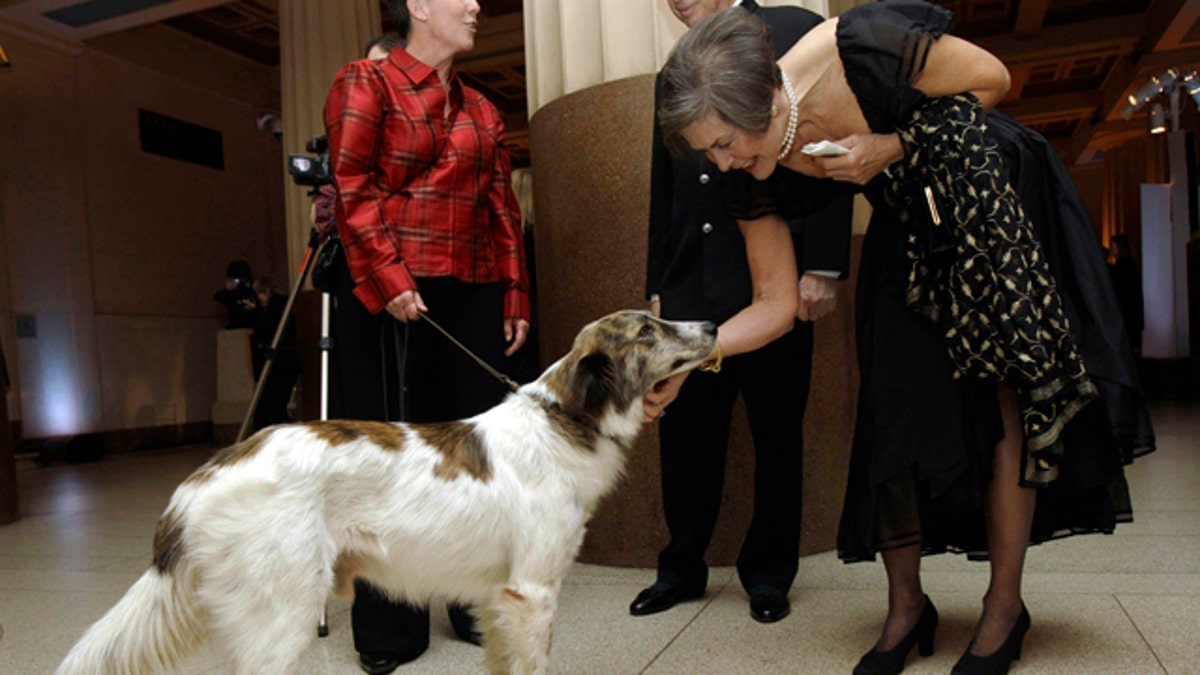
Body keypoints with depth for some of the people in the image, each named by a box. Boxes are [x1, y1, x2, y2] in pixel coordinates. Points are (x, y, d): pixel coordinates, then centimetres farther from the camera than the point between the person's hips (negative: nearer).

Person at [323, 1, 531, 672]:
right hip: (396, 296, -5)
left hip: (475, 296, 5)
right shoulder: (367, 83, 4)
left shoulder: (482, 109, 19)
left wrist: (516, 298, 9)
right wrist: (389, 277, -17)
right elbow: (353, 188, -6)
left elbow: (504, 208, 15)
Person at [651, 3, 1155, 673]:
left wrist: (895, 144, -27)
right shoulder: (751, 180, -18)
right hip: (911, 234, 4)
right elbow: (776, 305, -13)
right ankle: (907, 606, 17)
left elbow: (992, 77, -14)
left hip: (993, 198, -3)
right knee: (895, 409, 0)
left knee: (1007, 395, -2)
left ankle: (1005, 606, 14)